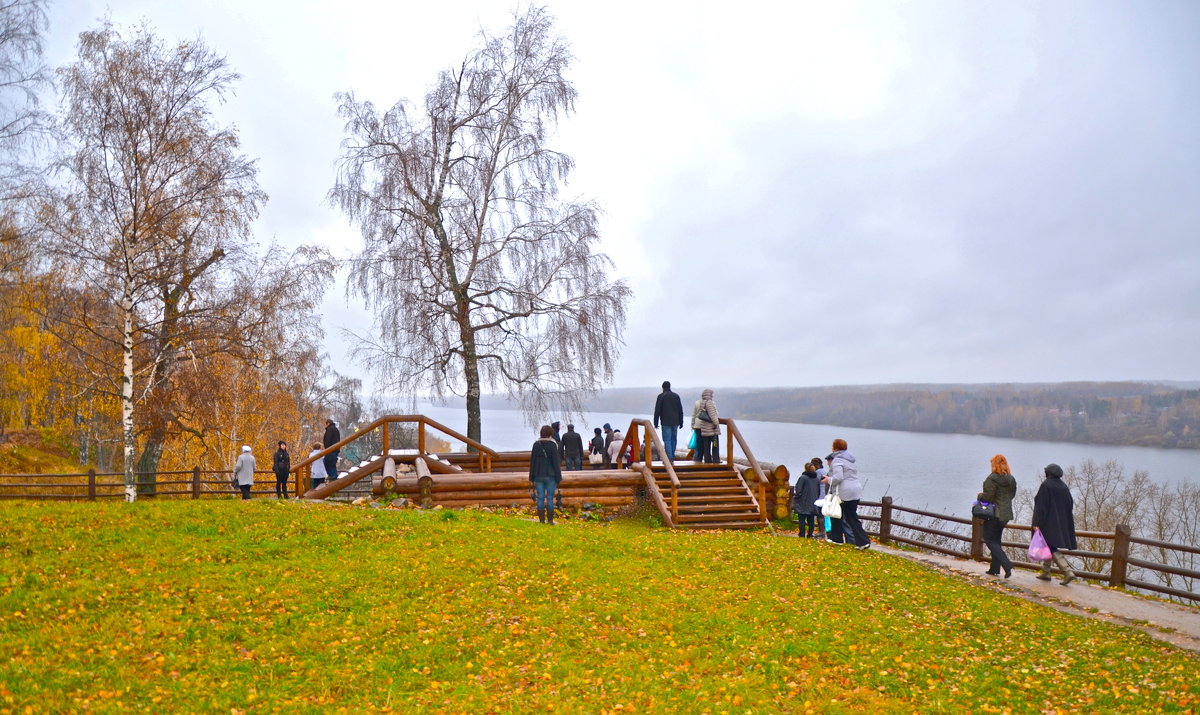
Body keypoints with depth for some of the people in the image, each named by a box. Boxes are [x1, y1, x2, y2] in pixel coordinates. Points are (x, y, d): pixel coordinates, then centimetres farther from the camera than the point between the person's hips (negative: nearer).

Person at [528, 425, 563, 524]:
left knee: (540, 498, 5)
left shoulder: (536, 445, 4)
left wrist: (532, 478, 13)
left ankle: (541, 519, 6)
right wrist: (558, 478, -3)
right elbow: (555, 463, -8)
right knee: (550, 498, 2)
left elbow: (532, 462, 7)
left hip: (539, 476, 3)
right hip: (550, 476, -3)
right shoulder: (552, 445, -8)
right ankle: (550, 520, 3)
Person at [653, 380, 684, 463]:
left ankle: (669, 457, -11)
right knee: (674, 439, 12)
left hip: (666, 422, -4)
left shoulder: (661, 396, -4)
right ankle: (672, 456, 17)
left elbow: (657, 410, -6)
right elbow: (680, 410, 11)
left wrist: (656, 422, -1)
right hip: (675, 422, 4)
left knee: (667, 440, -4)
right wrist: (681, 422, 17)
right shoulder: (676, 396, 9)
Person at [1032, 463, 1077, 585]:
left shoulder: (1045, 485, -12)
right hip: (1061, 523, 7)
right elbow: (1070, 505, 11)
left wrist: (1037, 523, -15)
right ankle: (1045, 572, 23)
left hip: (1048, 522, -7)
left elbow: (1040, 505, -16)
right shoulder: (1064, 486, 7)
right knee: (1049, 547, 18)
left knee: (1051, 548, -5)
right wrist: (1064, 523, 17)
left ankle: (1068, 572, -18)